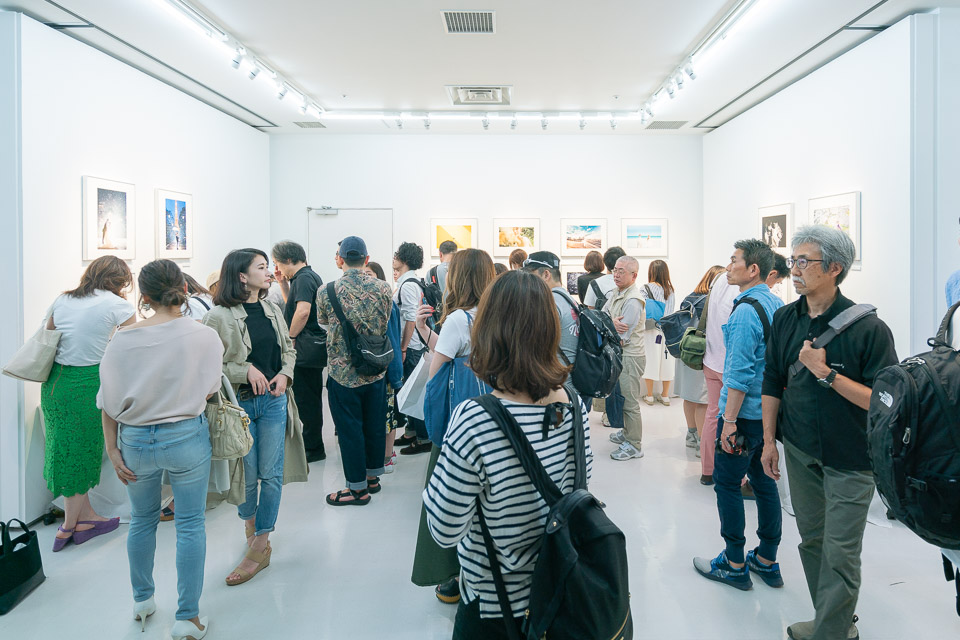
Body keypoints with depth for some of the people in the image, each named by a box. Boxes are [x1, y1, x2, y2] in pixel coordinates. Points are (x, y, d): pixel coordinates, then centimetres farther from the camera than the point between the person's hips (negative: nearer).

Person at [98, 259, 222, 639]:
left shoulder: (123, 339, -7)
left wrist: (112, 450, 4)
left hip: (135, 441, 3)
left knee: (141, 521, 22)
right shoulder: (205, 337, -12)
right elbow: (208, 392, -2)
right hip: (187, 437, -2)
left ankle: (142, 600, 40)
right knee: (190, 525, 9)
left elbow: (109, 402, -3)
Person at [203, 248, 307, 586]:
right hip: (239, 403, -4)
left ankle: (259, 548, 14)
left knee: (271, 474, 4)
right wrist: (246, 371, -19)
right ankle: (249, 523, 38)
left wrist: (285, 374, -1)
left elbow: (289, 348, 16)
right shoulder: (218, 317, -10)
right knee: (247, 473, 8)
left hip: (274, 401, 4)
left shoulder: (273, 311, 6)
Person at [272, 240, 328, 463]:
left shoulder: (303, 278, -13)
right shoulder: (311, 276, 18)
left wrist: (290, 337, -15)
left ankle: (313, 449, 6)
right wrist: (283, 283, 17)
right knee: (311, 398, 16)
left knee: (306, 400, -2)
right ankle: (313, 444, 26)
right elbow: (292, 305, 27)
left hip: (306, 348, -10)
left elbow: (303, 311, -25)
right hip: (314, 347, 10)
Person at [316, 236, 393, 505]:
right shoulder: (383, 288, -6)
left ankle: (357, 488, 17)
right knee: (375, 425, 16)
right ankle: (373, 476, 32)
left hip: (343, 373, -3)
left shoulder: (326, 291, -12)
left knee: (350, 430, 7)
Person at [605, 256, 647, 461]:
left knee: (629, 401, -1)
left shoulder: (633, 301, -20)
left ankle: (634, 445, 10)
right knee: (620, 396, 20)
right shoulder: (617, 294, 10)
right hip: (618, 354, 9)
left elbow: (622, 336, -22)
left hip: (630, 356, -9)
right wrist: (611, 323, -18)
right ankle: (626, 432, 37)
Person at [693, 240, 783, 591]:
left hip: (745, 413, -9)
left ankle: (734, 565, 12)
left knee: (727, 483, 3)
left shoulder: (746, 310, -19)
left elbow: (740, 372, -22)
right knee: (765, 482, 15)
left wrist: (730, 421, -19)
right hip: (770, 411, 9)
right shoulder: (777, 305, 8)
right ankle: (767, 562, 26)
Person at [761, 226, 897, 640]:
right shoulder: (785, 319, 0)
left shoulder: (868, 328, -16)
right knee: (811, 540, 16)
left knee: (839, 553, 0)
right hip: (799, 450, 5)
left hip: (849, 458, -5)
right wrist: (769, 441, 7)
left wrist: (826, 373, -25)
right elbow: (772, 384, 7)